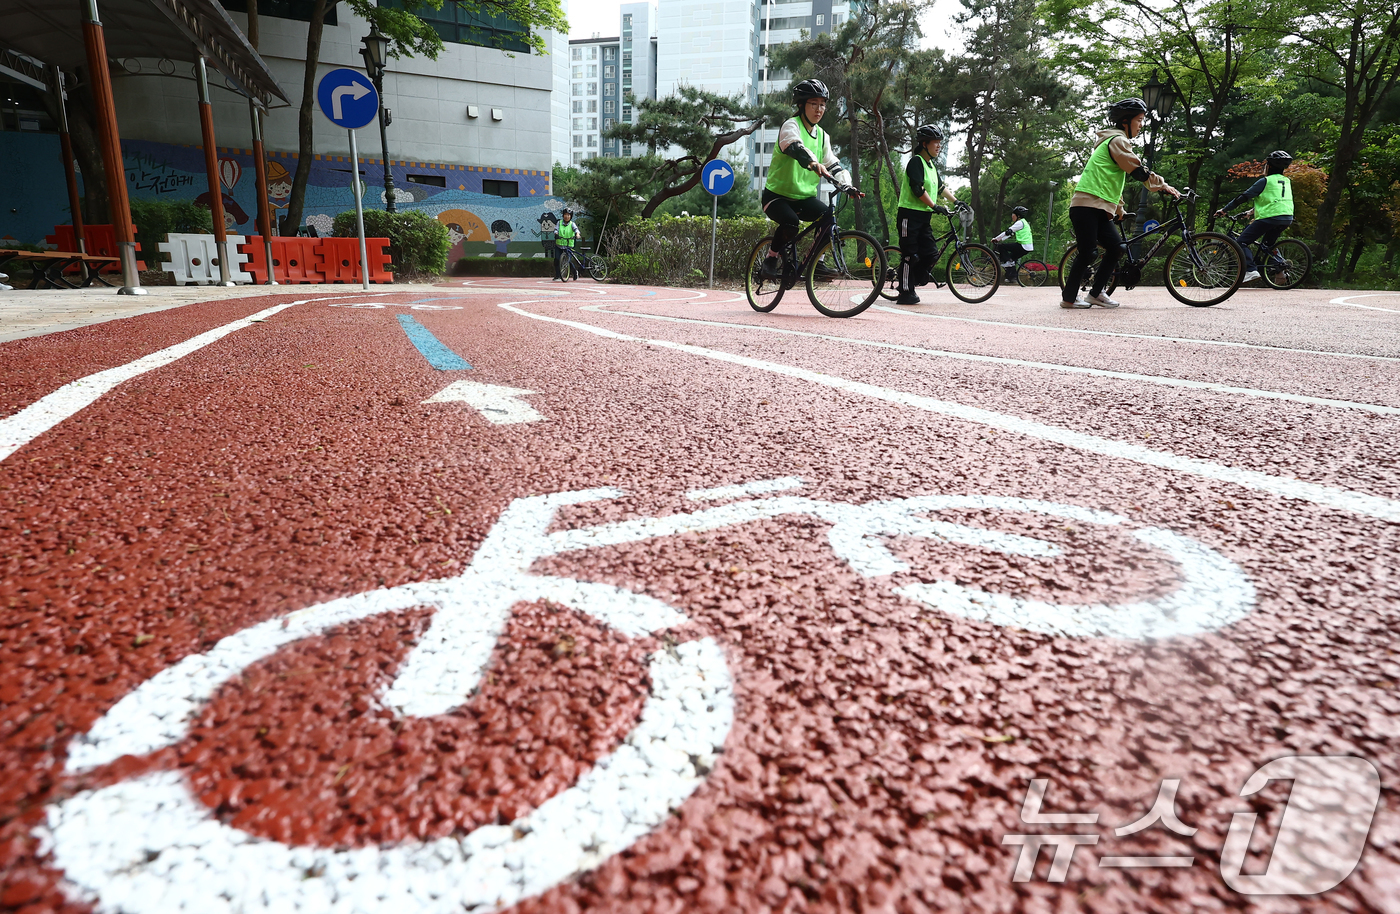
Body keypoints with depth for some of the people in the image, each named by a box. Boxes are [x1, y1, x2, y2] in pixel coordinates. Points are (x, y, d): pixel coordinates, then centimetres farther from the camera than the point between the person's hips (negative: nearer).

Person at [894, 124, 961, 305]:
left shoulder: (931, 165, 19)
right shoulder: (916, 161, -9)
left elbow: (940, 187, 26)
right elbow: (917, 188, -18)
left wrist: (956, 201, 20)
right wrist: (934, 206, -18)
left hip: (924, 217, 9)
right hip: (910, 215, -9)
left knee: (931, 253, 2)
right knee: (910, 255, -8)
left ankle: (912, 282, 14)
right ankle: (905, 293, -3)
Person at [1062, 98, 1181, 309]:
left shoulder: (1115, 142, 27)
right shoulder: (1117, 140, -4)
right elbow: (1137, 169, -11)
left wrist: (1119, 209, 31)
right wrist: (1163, 186, -8)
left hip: (1101, 208, 10)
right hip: (1087, 205, -10)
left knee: (1116, 248, 3)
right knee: (1087, 252, -10)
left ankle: (1096, 293, 7)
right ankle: (1069, 298, -3)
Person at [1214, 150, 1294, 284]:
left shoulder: (1265, 181, -3)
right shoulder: (1287, 181, 21)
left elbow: (1244, 196, -4)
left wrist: (1224, 209, 2)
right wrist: (1254, 210, 39)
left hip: (1270, 217, -8)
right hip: (1287, 218, 8)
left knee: (1242, 242, -5)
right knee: (1268, 245, 28)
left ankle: (1251, 270, -22)